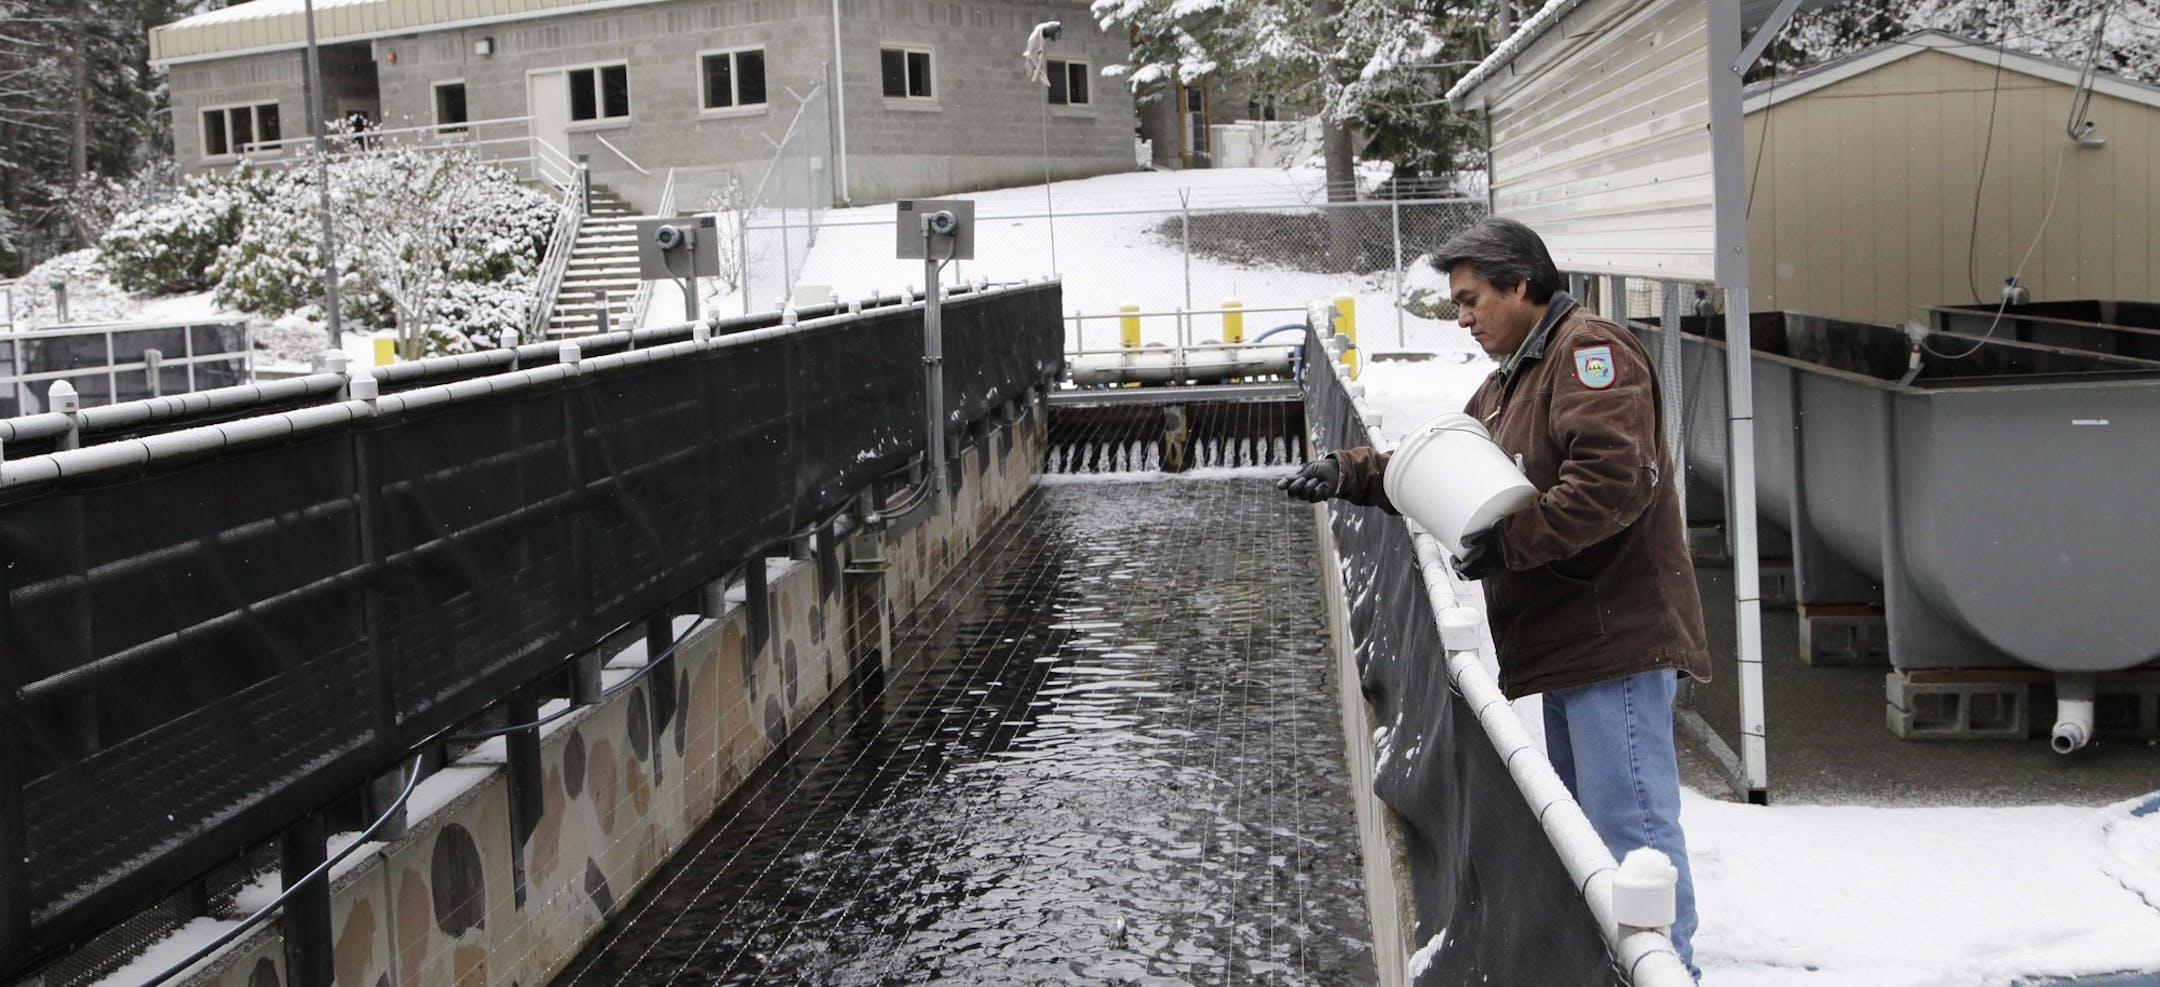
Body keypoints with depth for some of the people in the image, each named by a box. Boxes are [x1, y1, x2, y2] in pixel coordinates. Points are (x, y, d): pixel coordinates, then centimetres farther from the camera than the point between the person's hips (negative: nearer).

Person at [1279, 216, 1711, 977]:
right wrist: (1352, 473, 11)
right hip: (1569, 641, 11)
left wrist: (1511, 541, -22)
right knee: (1582, 821, 16)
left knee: (1629, 822, -10)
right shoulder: (1510, 380, 22)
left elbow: (1613, 478, -24)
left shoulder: (1588, 351, -11)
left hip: (1616, 636, -11)